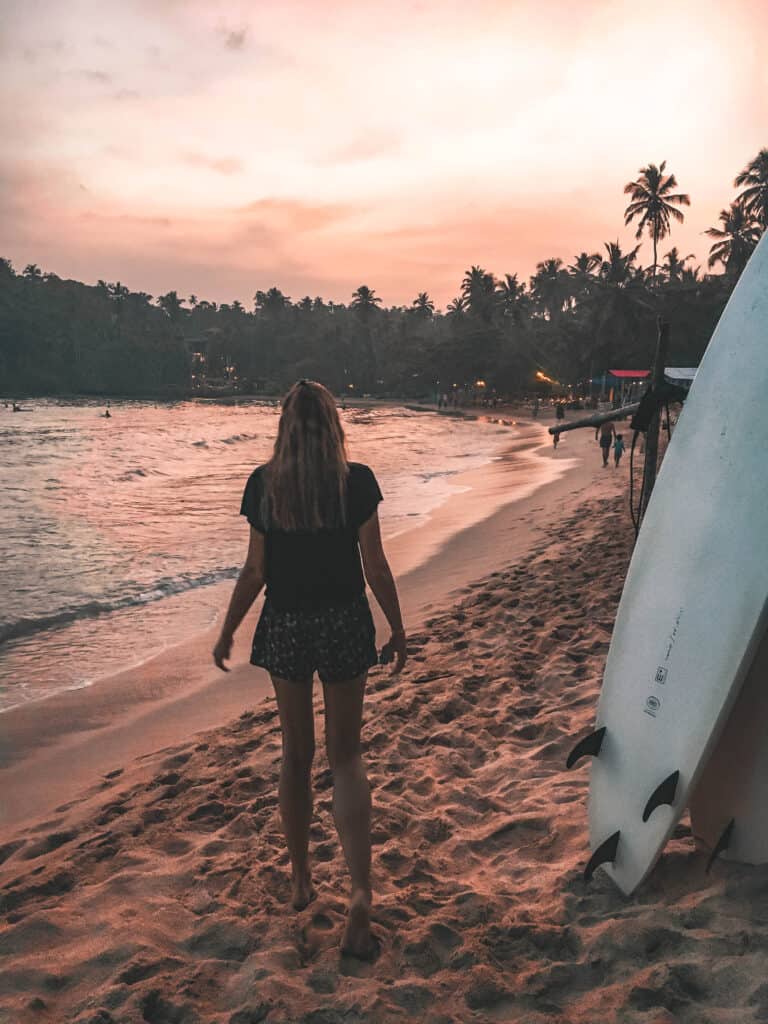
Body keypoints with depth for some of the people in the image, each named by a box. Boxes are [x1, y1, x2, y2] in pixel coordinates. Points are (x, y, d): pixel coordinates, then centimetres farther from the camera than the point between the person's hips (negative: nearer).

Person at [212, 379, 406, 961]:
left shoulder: (264, 483, -5)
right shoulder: (357, 481, -9)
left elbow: (256, 570, -2)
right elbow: (375, 566, -7)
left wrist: (228, 631, 11)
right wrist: (398, 629, 5)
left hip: (285, 626, 1)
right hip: (344, 624, -1)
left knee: (296, 754, 17)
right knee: (345, 754, 11)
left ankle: (301, 881, 31)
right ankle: (361, 889, -2)